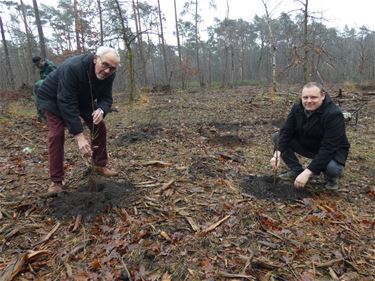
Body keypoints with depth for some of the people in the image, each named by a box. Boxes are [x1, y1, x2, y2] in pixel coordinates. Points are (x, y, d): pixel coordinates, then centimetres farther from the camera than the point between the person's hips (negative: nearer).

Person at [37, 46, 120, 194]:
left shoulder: (109, 74, -22)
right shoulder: (73, 67, -40)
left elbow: (106, 98, -17)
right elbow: (67, 103, -42)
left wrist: (101, 110, -44)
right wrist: (79, 136, -47)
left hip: (83, 98, 6)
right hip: (54, 98, -5)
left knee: (99, 127, -3)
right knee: (56, 134, -16)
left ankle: (100, 165, 13)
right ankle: (56, 181, -7)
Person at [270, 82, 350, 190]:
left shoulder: (334, 114, -29)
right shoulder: (297, 108, -11)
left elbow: (328, 148, -35)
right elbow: (286, 131, -15)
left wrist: (308, 172, -41)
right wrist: (278, 152, -34)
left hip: (332, 151, -5)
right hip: (306, 146, 5)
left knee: (333, 168, -39)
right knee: (277, 137, -11)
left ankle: (330, 177, 2)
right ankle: (296, 170, 2)